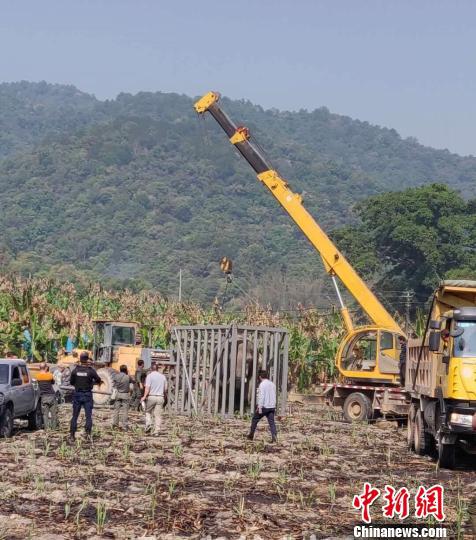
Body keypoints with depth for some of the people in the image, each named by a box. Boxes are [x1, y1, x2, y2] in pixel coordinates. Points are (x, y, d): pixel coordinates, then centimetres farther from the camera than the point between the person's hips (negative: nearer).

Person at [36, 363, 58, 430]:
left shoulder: (38, 376, -1)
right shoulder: (49, 375, -5)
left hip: (43, 396, 1)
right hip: (51, 396, -1)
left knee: (45, 413, 4)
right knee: (53, 412, 7)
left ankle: (46, 427, -1)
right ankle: (54, 426, 9)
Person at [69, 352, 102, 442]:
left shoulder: (75, 370, -6)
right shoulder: (91, 371, -11)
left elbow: (71, 382, 3)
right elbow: (98, 380, -2)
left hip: (77, 395, 2)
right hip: (87, 395, -2)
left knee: (74, 416, 9)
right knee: (88, 415, 6)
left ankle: (72, 435, 9)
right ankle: (88, 433, -3)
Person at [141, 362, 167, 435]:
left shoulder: (150, 376, -3)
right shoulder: (163, 376, 9)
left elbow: (147, 388, -14)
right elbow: (165, 389, 15)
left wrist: (144, 396, -16)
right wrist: (165, 396, 31)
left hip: (151, 396, -3)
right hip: (160, 397, 3)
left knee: (148, 411, 17)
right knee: (158, 415, 4)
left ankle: (148, 424, -3)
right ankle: (156, 431, 1)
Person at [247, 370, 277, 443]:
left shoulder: (262, 384, -10)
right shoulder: (272, 384, 12)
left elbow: (261, 396, -17)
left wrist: (260, 407, -18)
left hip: (264, 407, -5)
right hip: (272, 407, 5)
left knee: (255, 420, 11)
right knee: (271, 422, 0)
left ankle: (251, 435, 20)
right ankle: (274, 436, -18)